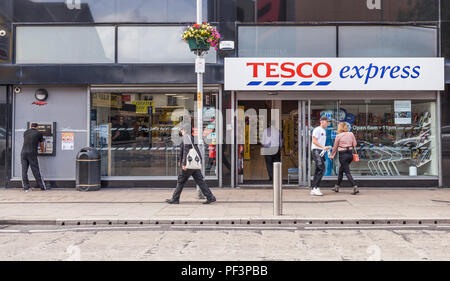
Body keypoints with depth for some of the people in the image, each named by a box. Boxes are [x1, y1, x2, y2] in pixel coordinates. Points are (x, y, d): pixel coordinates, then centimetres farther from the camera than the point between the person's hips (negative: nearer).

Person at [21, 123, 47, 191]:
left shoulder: (25, 132, 16)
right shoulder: (39, 133, 7)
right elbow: (41, 145, 20)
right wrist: (43, 150, 42)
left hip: (23, 153, 3)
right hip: (32, 154, -3)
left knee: (24, 171, 4)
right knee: (36, 171, 2)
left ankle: (26, 188, 2)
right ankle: (42, 187, 8)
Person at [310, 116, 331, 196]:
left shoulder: (324, 131, 22)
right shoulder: (317, 129, -8)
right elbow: (314, 141, -15)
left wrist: (326, 147, 13)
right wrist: (323, 147, -21)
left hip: (321, 151, 10)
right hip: (316, 150, -10)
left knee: (318, 170, 7)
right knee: (322, 169, -17)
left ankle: (313, 189, 11)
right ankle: (315, 187, -15)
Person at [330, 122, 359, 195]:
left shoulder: (338, 136, -7)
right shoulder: (351, 134, 2)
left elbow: (335, 147, 2)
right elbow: (354, 144, 5)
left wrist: (332, 156, 16)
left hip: (343, 154, -6)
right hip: (350, 154, 6)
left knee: (347, 172, -4)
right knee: (341, 169, 20)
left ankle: (355, 188, -16)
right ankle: (337, 187, 28)